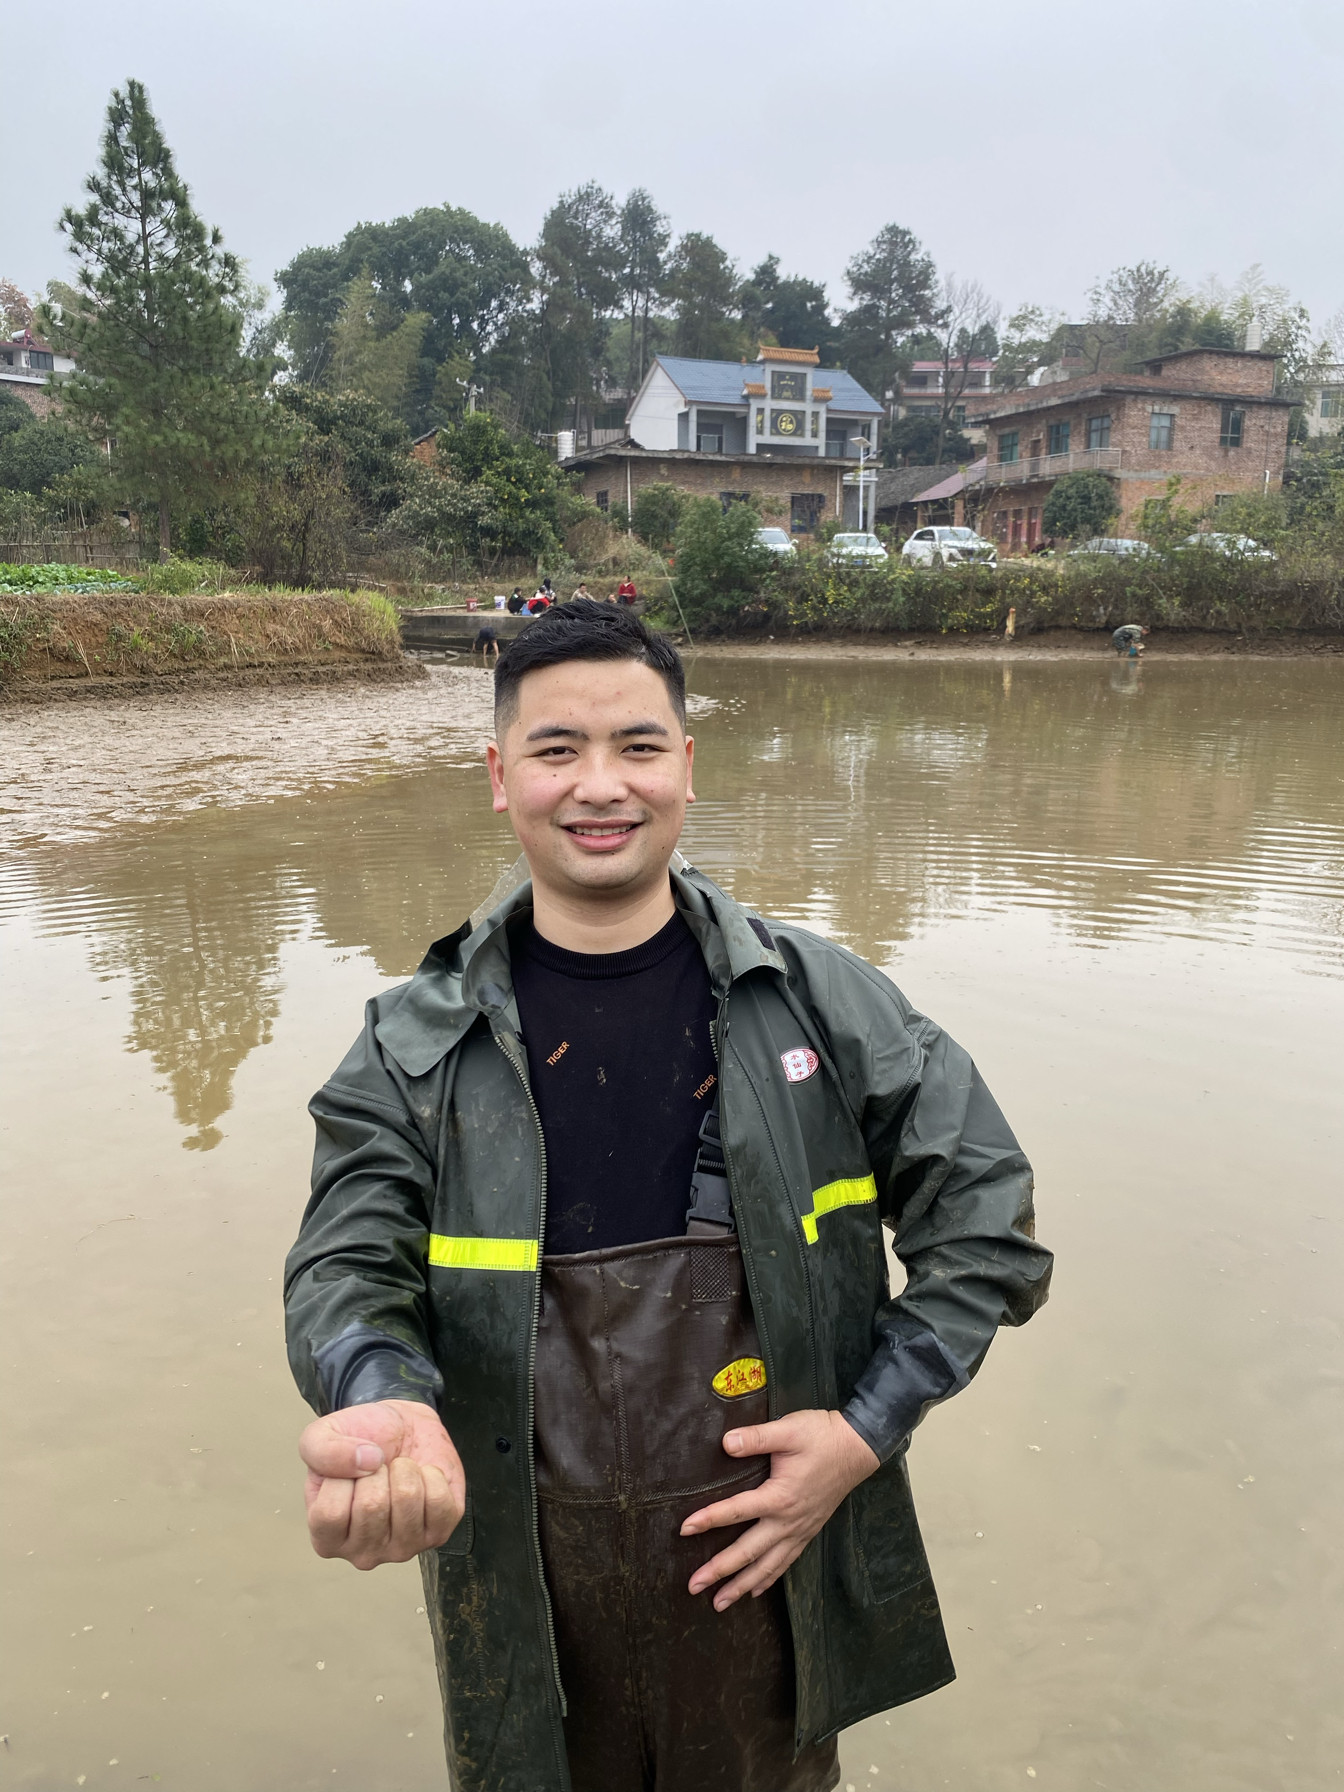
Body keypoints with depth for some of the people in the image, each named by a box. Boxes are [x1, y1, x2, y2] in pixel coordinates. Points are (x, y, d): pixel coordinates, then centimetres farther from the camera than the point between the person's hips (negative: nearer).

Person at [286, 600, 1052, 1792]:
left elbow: (986, 1225, -4)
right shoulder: (415, 1048, -7)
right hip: (524, 1575, 0)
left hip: (761, 1547, 1)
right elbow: (347, 1271, -11)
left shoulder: (819, 1000, -8)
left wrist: (868, 1431, -11)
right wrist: (385, 1407, -33)